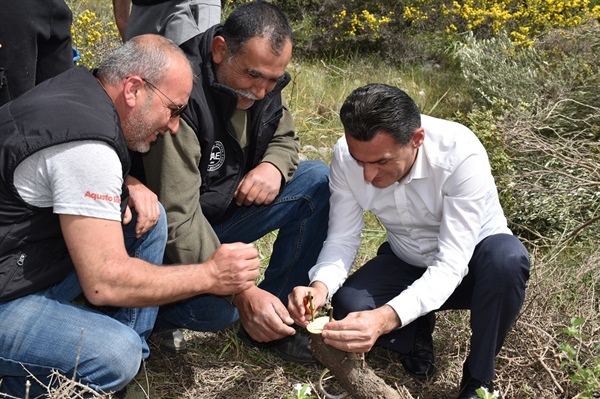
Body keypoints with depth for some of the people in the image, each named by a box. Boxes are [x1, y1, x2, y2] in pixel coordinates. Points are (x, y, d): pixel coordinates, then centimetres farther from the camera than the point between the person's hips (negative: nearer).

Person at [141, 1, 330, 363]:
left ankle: (278, 319, -1)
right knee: (217, 308, -34)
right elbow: (176, 219, -33)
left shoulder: (263, 80, -7)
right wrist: (242, 292, -38)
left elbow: (284, 138, 10)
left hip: (226, 207, 7)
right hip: (178, 238, -7)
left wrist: (274, 166, -17)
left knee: (318, 181, -9)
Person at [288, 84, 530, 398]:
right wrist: (320, 286, -36)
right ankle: (417, 333, 9)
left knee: (508, 257, -36)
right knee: (347, 303, -26)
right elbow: (343, 237, -14)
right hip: (407, 263, 3)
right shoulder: (346, 155, -21)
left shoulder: (461, 154, -33)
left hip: (469, 262, -2)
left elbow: (452, 263, -36)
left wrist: (386, 318, -51)